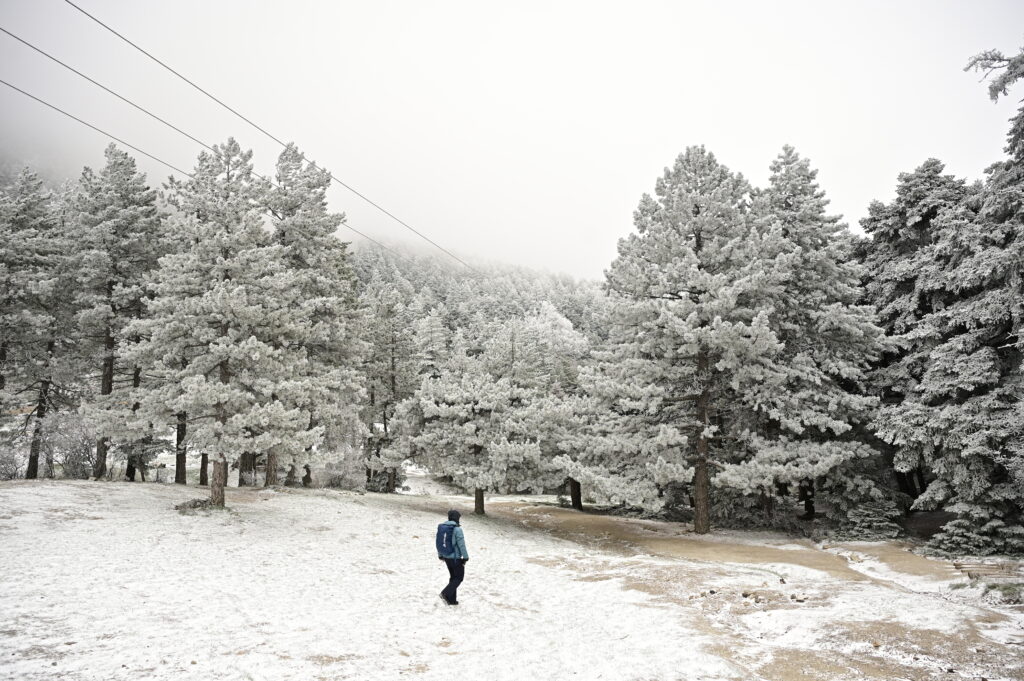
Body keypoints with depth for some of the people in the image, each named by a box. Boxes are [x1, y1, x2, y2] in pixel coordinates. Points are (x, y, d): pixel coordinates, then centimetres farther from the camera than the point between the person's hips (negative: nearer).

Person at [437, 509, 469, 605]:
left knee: (453, 576, 18)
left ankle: (452, 600, 19)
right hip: (456, 558, -7)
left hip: (446, 557, 7)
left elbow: (439, 542, 10)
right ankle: (446, 593, -7)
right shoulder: (457, 529, -19)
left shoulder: (441, 527, 2)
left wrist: (440, 555, 21)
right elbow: (461, 544, -18)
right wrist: (465, 557, -9)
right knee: (459, 577, 7)